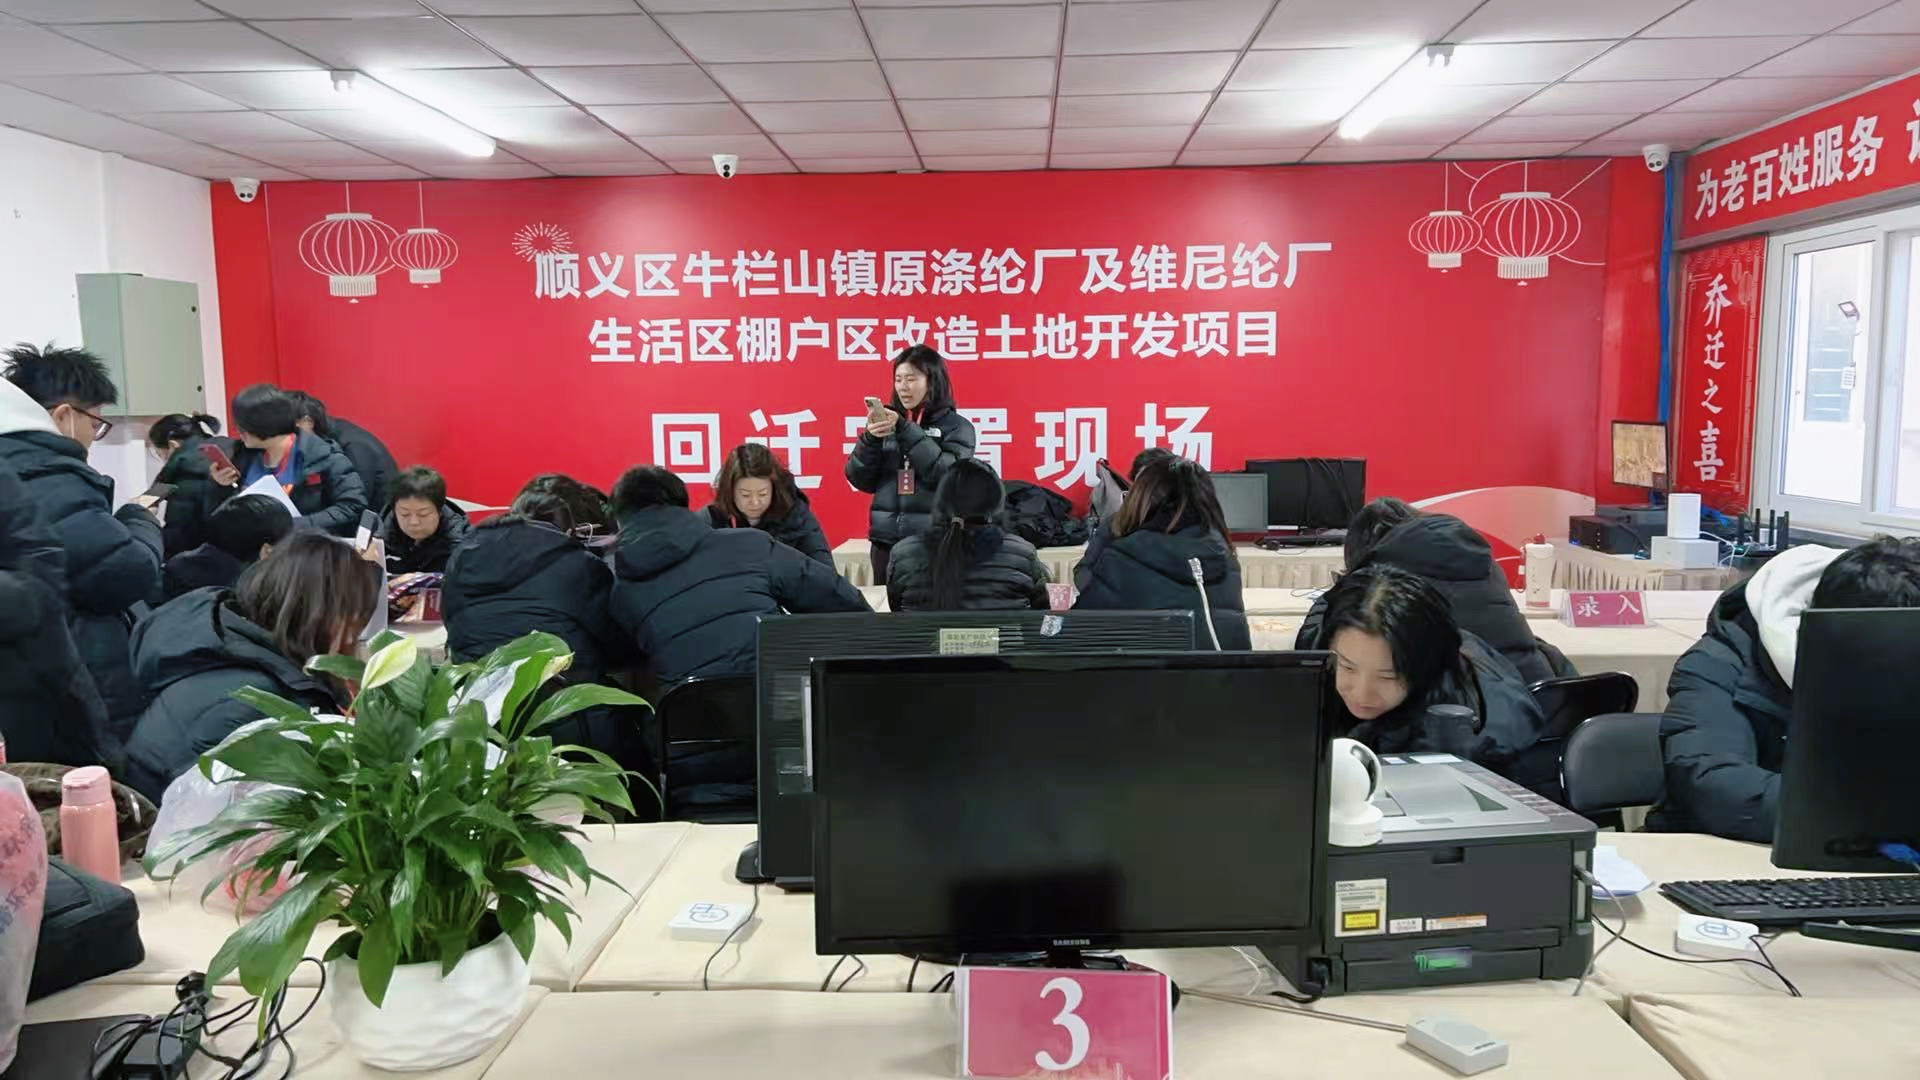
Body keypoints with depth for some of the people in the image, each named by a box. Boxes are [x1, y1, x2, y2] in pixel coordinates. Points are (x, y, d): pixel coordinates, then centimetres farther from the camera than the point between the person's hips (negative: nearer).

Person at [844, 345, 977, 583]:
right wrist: (871, 438, -10)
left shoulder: (956, 426, 0)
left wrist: (906, 431, -15)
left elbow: (950, 477, -15)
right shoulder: (887, 422, 8)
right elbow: (862, 481, 7)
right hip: (886, 541, 3)